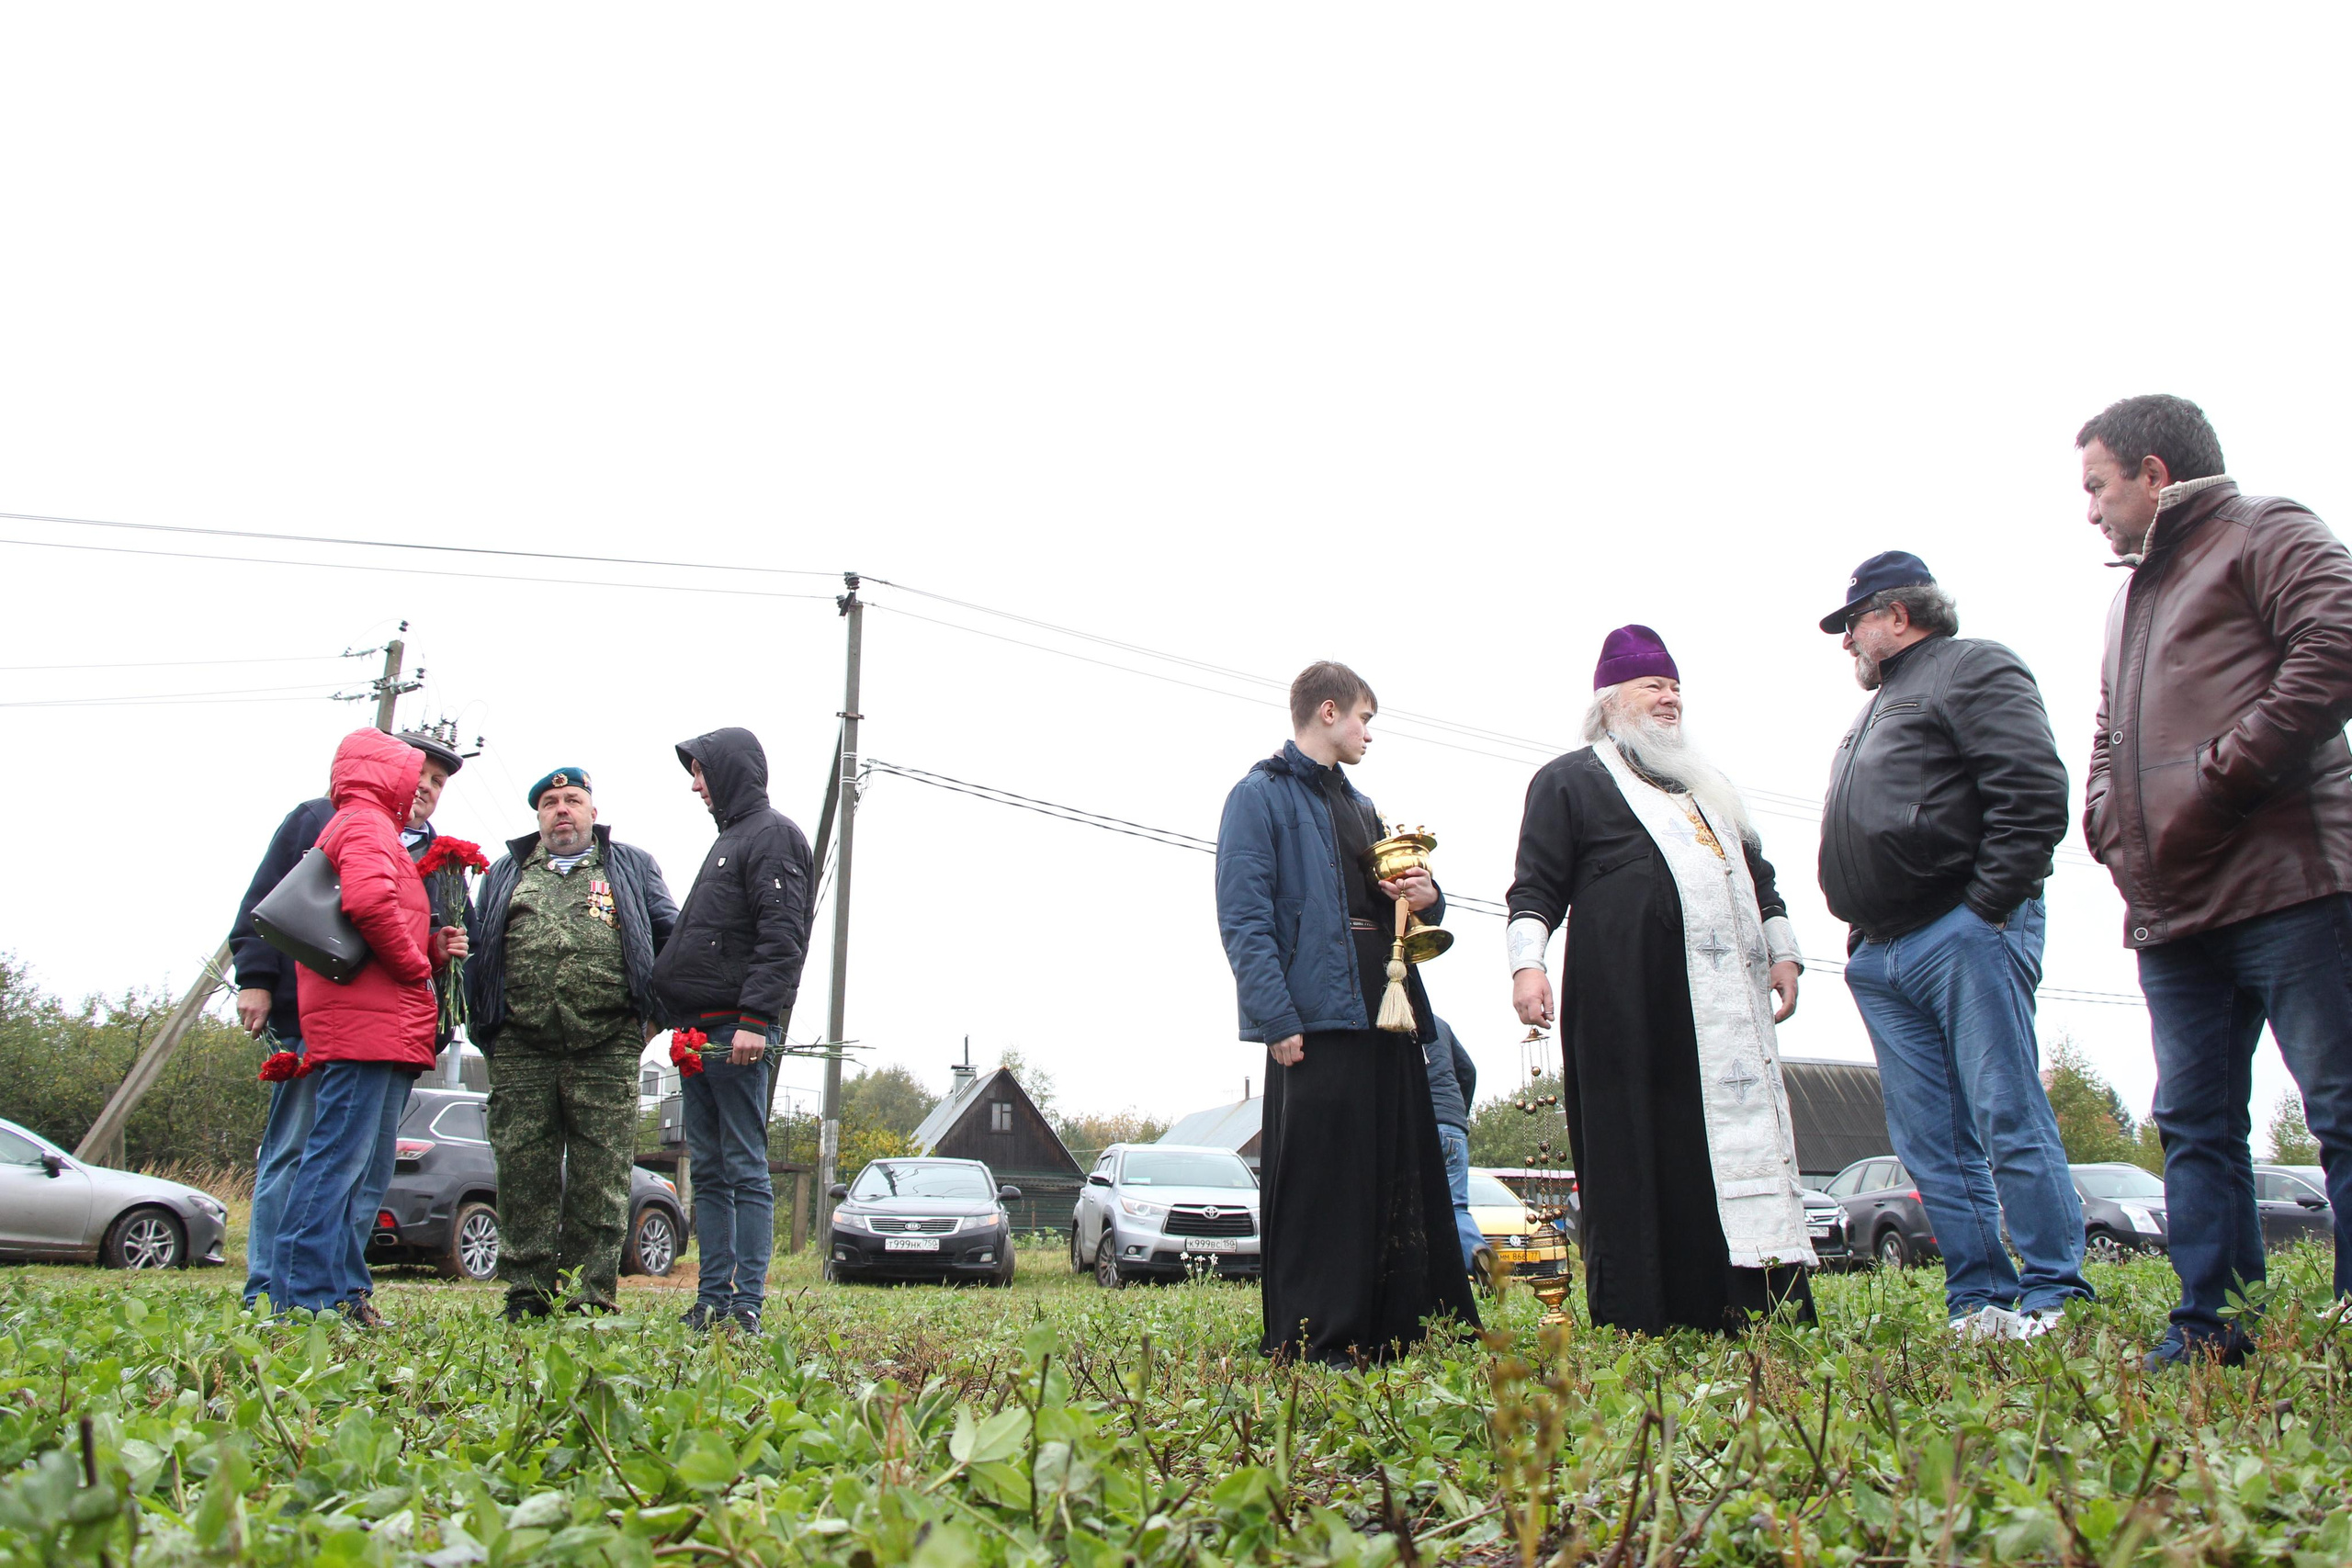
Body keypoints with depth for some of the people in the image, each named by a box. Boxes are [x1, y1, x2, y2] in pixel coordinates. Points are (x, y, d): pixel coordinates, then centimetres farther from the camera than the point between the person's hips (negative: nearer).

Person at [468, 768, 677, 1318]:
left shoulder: (632, 867, 18)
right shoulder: (506, 874, 23)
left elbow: (672, 937, 14)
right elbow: (476, 951, 21)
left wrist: (654, 1013, 5)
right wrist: (484, 1026, 10)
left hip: (607, 1050, -2)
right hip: (520, 1050, 2)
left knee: (601, 1179, -3)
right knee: (523, 1174, 1)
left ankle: (591, 1298, 1)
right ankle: (527, 1294, 8)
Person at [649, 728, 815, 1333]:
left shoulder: (773, 835, -5)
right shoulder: (730, 839, 24)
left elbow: (783, 939, -16)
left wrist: (754, 1019, -24)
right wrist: (667, 1010, 18)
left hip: (738, 1032, -10)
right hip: (699, 1032, 10)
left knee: (746, 1169, -8)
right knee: (708, 1169, 8)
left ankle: (747, 1304, -8)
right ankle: (712, 1301, 12)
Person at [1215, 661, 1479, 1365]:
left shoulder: (1359, 807, 24)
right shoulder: (1261, 796, -1)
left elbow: (1395, 904, 32)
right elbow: (1244, 919, -11)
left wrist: (1426, 897, 7)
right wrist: (1279, 1020, -20)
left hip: (1386, 1018, 8)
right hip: (1316, 1019, -8)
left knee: (1404, 1185, 9)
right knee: (1318, 1188, -6)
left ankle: (1401, 1332, 16)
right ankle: (1312, 1345, -1)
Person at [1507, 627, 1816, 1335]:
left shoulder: (1706, 783, 29)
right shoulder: (1569, 780, 10)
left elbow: (1757, 872, 32)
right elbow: (1537, 885, 2)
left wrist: (1782, 951, 20)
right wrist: (1527, 962, -12)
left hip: (1727, 1004, 6)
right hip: (1629, 1007, -6)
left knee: (1742, 1143, 1)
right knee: (1634, 1156, -7)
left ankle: (1757, 1313, 3)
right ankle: (1633, 1323, -5)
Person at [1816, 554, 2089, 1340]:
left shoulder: (1973, 669, 2)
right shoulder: (1877, 708, 29)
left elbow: (2033, 792, -12)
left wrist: (1987, 907, -16)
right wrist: (1864, 935, 15)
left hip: (1963, 936, -9)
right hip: (1881, 960, 9)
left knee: (2008, 1120, -8)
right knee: (1932, 1145, 5)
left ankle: (2052, 1297, -3)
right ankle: (1979, 1302, 8)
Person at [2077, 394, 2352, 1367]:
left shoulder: (2265, 535, 3)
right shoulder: (2132, 596, 29)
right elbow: (2109, 737, 33)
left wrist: (2227, 776, -16)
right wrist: (2108, 819, 12)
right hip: (2169, 909, 9)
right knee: (2195, 1124, 7)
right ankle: (2210, 1330, 10)